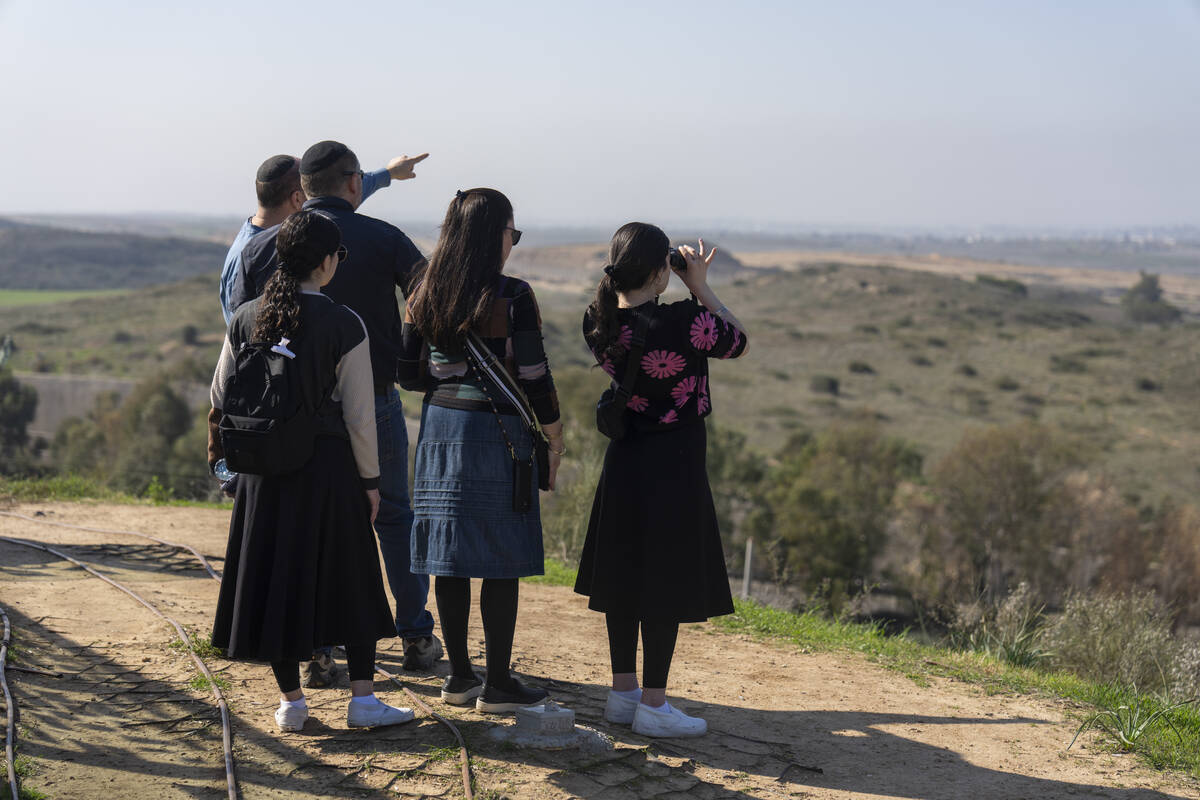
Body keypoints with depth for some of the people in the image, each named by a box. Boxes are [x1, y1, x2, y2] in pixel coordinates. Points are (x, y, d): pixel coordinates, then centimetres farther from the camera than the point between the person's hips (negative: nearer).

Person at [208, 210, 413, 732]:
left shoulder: (246, 318, 1)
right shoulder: (344, 325, -11)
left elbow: (222, 395, 9)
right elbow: (358, 414, -9)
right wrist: (370, 479, 1)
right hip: (328, 464, -3)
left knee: (274, 576, 11)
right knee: (349, 577, 9)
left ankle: (290, 701, 15)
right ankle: (361, 699, 10)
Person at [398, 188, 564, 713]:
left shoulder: (425, 295, 4)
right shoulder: (512, 297, -12)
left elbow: (408, 373, 6)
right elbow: (534, 376, -10)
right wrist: (554, 436, 1)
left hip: (441, 425, 6)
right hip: (496, 432, -6)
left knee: (450, 555, 10)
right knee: (501, 562, 1)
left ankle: (459, 675, 18)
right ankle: (497, 684, 5)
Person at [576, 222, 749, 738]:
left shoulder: (599, 323, -3)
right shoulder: (683, 322, -22)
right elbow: (738, 341, -4)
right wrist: (700, 286, 0)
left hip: (623, 459, 7)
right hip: (673, 464, -7)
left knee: (624, 578, 15)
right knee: (665, 583, 1)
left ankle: (623, 692, 25)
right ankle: (652, 705, 7)